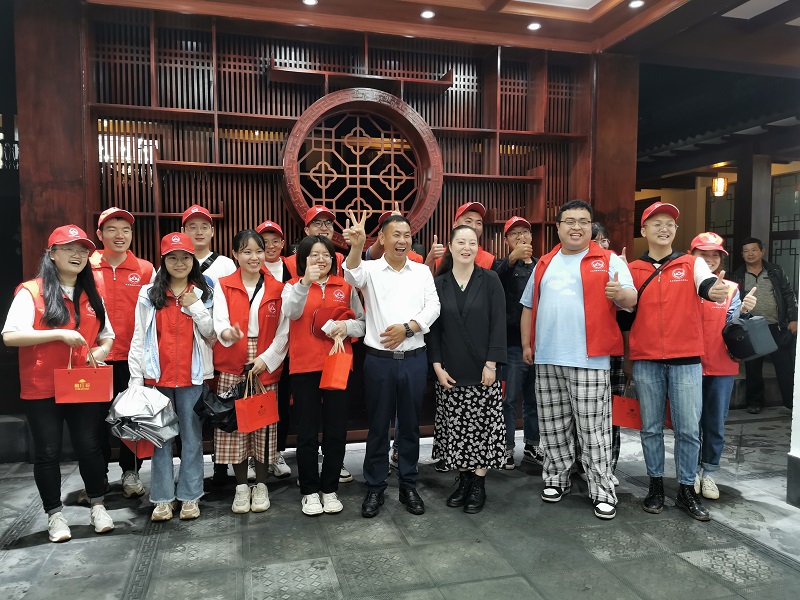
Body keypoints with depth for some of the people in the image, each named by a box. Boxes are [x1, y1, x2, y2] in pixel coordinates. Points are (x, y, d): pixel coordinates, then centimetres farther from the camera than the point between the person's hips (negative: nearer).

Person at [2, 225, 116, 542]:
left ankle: (98, 507, 23)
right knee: (47, 453, 6)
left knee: (90, 447, 6)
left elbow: (107, 336, 18)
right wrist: (60, 334, -22)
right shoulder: (31, 292, -5)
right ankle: (55, 515, 21)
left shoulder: (92, 295, 12)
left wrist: (101, 350, -5)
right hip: (42, 389, -3)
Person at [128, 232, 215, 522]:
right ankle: (163, 498, 17)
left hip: (192, 377, 0)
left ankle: (190, 496, 16)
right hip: (158, 376, 0)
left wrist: (195, 307, -8)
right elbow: (139, 338, 3)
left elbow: (212, 335, 1)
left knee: (192, 436, 6)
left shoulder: (203, 294, 6)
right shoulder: (149, 294, 5)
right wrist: (136, 376, -3)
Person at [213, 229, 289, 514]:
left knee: (264, 425, 4)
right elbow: (219, 322, -10)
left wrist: (267, 359, -9)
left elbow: (283, 331, 2)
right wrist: (228, 333, -32)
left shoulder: (277, 289, 5)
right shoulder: (223, 286, 4)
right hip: (232, 368, 0)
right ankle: (241, 486, 19)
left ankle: (261, 485, 21)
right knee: (235, 424, 3)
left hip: (266, 367, 0)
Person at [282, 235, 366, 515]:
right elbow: (291, 312, -19)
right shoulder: (293, 285, 3)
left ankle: (330, 489, 23)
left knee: (336, 430, 8)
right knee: (307, 432, 5)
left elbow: (363, 322, 7)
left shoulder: (346, 286, 8)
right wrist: (305, 282, -33)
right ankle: (310, 491, 20)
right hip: (304, 366, -1)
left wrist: (347, 326, -14)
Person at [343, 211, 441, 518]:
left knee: (410, 424, 12)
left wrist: (407, 327, -16)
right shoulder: (370, 269, 0)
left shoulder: (422, 271, 7)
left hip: (414, 358, 2)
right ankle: (375, 488, 22)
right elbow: (352, 275, -23)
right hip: (379, 360, -2)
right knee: (378, 426, 8)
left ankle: (408, 486, 27)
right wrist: (356, 246, -43)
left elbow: (433, 307, -1)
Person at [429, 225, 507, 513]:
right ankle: (463, 479, 24)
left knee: (483, 426, 2)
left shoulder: (490, 280, 0)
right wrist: (437, 365, -3)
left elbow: (498, 324, -4)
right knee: (455, 427, 7)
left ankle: (478, 484, 16)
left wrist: (491, 364, -10)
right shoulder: (439, 284, 4)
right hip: (450, 372, 2)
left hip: (482, 370, -2)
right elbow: (433, 327, 5)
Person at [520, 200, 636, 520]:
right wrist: (526, 344, 13)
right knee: (552, 426, 12)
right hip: (547, 359, 4)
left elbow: (631, 300, -4)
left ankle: (602, 491, 12)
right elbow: (529, 306, 18)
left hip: (589, 359, -4)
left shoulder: (609, 260, 2)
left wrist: (620, 294, -27)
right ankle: (556, 478, 27)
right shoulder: (544, 263, 14)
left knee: (593, 428, 0)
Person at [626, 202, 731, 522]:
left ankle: (686, 490, 19)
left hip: (686, 359, 0)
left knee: (688, 428, 4)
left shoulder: (693, 263, 4)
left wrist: (717, 290, -40)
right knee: (651, 427, 9)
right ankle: (656, 486, 24)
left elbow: (707, 285, -16)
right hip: (645, 360, 1)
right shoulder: (633, 270, 7)